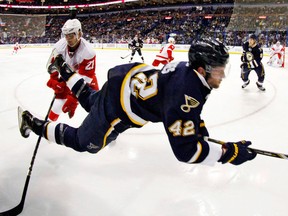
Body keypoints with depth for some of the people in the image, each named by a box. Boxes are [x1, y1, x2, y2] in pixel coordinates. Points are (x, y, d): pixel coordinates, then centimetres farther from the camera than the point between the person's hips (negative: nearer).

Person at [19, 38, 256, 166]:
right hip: (119, 108, -8)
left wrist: (198, 124, 7)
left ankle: (63, 68, 48)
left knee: (91, 102, 36)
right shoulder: (184, 96, -37)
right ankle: (32, 122, 23)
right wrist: (228, 152, -28)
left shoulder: (190, 68, -10)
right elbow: (185, 149, -35)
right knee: (84, 142, 14)